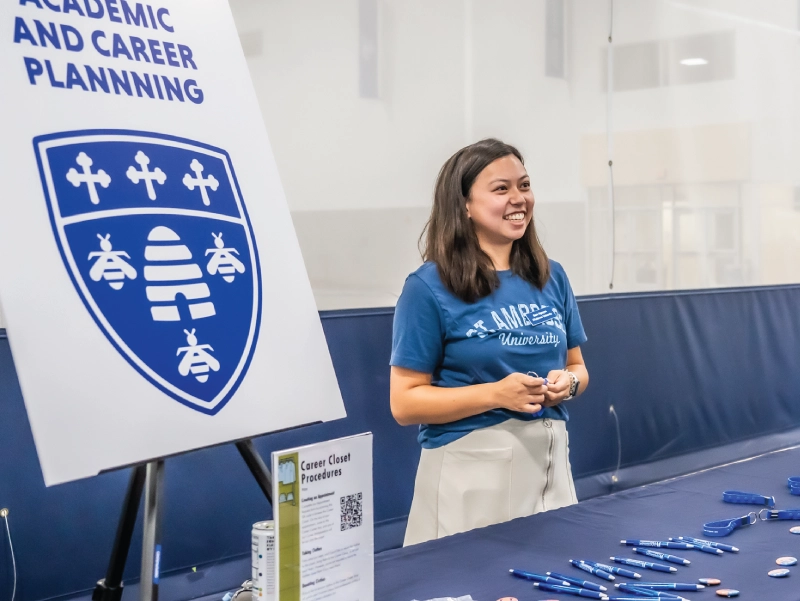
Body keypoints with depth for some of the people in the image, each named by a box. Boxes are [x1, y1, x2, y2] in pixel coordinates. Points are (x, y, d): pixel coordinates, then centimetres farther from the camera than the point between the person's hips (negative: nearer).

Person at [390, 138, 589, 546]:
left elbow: (577, 366, 17)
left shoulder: (551, 278, 6)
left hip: (549, 462, 5)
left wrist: (567, 383, -6)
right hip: (471, 472, -5)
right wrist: (496, 394, -21)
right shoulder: (430, 287, -10)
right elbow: (405, 403, -11)